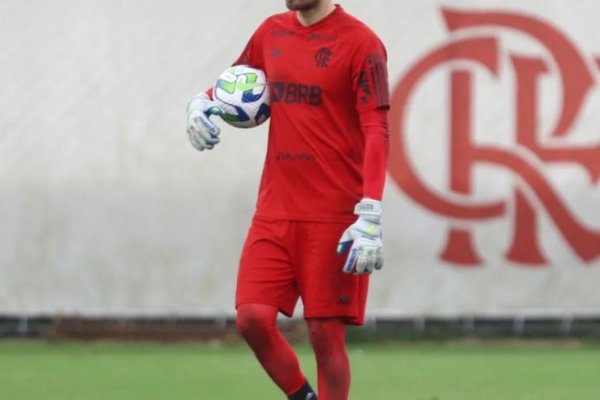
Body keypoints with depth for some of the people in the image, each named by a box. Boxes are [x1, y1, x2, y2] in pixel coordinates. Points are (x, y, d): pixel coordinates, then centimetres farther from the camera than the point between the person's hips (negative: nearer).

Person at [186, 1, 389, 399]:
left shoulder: (360, 43, -8)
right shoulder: (272, 32, 11)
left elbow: (377, 131, -12)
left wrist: (370, 217, -21)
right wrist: (201, 104, 1)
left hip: (334, 216, -5)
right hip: (275, 212, 5)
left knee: (326, 334, -5)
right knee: (252, 317, -7)